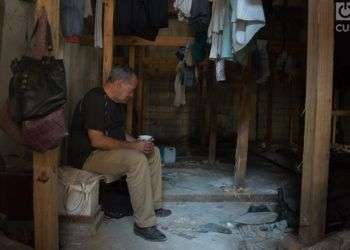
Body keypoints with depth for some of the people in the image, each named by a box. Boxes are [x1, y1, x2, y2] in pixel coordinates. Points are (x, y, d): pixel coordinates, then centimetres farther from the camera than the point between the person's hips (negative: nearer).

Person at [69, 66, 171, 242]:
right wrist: (132, 146, -23)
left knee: (153, 152, 8)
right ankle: (144, 224, -23)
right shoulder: (96, 100, -21)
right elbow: (96, 140, -28)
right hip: (88, 155, -10)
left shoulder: (117, 102, 11)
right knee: (137, 159, -30)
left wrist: (139, 143, 1)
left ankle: (154, 205, 15)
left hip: (111, 149, 10)